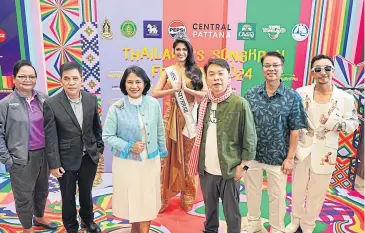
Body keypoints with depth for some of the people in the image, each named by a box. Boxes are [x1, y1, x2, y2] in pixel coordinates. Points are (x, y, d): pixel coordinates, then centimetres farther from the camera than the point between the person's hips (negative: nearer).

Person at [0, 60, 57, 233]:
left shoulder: (43, 99, 0)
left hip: (44, 153, 4)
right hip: (22, 158, -4)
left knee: (42, 190, 22)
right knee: (24, 196, 11)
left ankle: (39, 218, 47)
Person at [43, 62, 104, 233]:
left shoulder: (91, 99, -5)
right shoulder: (51, 104, -15)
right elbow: (50, 137, -13)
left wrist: (100, 147, 9)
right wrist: (54, 164, -12)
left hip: (89, 157, 3)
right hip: (67, 159, -3)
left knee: (86, 192, 22)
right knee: (68, 196, 16)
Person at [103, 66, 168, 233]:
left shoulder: (154, 104, -5)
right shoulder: (116, 108, -13)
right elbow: (107, 136, -8)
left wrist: (162, 151, 13)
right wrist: (129, 147, -19)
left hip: (151, 161, 2)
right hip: (126, 162, -1)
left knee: (148, 201, 9)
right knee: (131, 199, 15)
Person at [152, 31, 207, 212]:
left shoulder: (196, 71, 5)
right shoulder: (168, 71, 6)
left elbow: (206, 94, -5)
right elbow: (155, 93, -3)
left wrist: (186, 89, -15)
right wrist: (174, 89, -15)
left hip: (191, 117, 0)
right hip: (173, 116, 0)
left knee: (188, 156, 8)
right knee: (171, 156, 4)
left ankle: (187, 197, 23)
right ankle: (165, 195, 18)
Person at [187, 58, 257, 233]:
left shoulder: (240, 104, -13)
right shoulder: (204, 103, 2)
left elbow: (250, 138, -9)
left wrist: (242, 165, -10)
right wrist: (198, 163, 9)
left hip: (229, 170, -4)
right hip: (206, 169, 5)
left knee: (231, 211, 12)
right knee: (209, 206, 23)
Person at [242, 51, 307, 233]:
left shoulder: (292, 97, -8)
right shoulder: (251, 94, -3)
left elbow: (295, 130, -5)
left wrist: (290, 158, -6)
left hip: (278, 157, -2)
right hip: (251, 154, 2)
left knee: (277, 196, 14)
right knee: (252, 191, 18)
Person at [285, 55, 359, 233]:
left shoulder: (346, 98, -8)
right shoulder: (301, 93, -7)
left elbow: (353, 125, -1)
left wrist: (335, 121, -21)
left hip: (325, 152, 0)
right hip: (301, 149, 1)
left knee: (317, 193, 14)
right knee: (297, 189, 15)